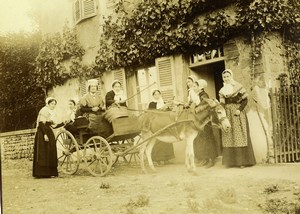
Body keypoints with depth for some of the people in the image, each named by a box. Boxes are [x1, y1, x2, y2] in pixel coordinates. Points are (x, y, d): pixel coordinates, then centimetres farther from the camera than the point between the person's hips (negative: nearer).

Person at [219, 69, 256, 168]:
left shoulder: (238, 87, -1)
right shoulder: (222, 91, 12)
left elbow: (245, 100, -4)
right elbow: (222, 104, 8)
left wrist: (239, 109, -17)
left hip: (238, 114, -4)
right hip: (227, 115, 5)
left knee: (239, 136, -6)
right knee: (229, 137, 2)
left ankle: (243, 161, -3)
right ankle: (231, 161, 5)